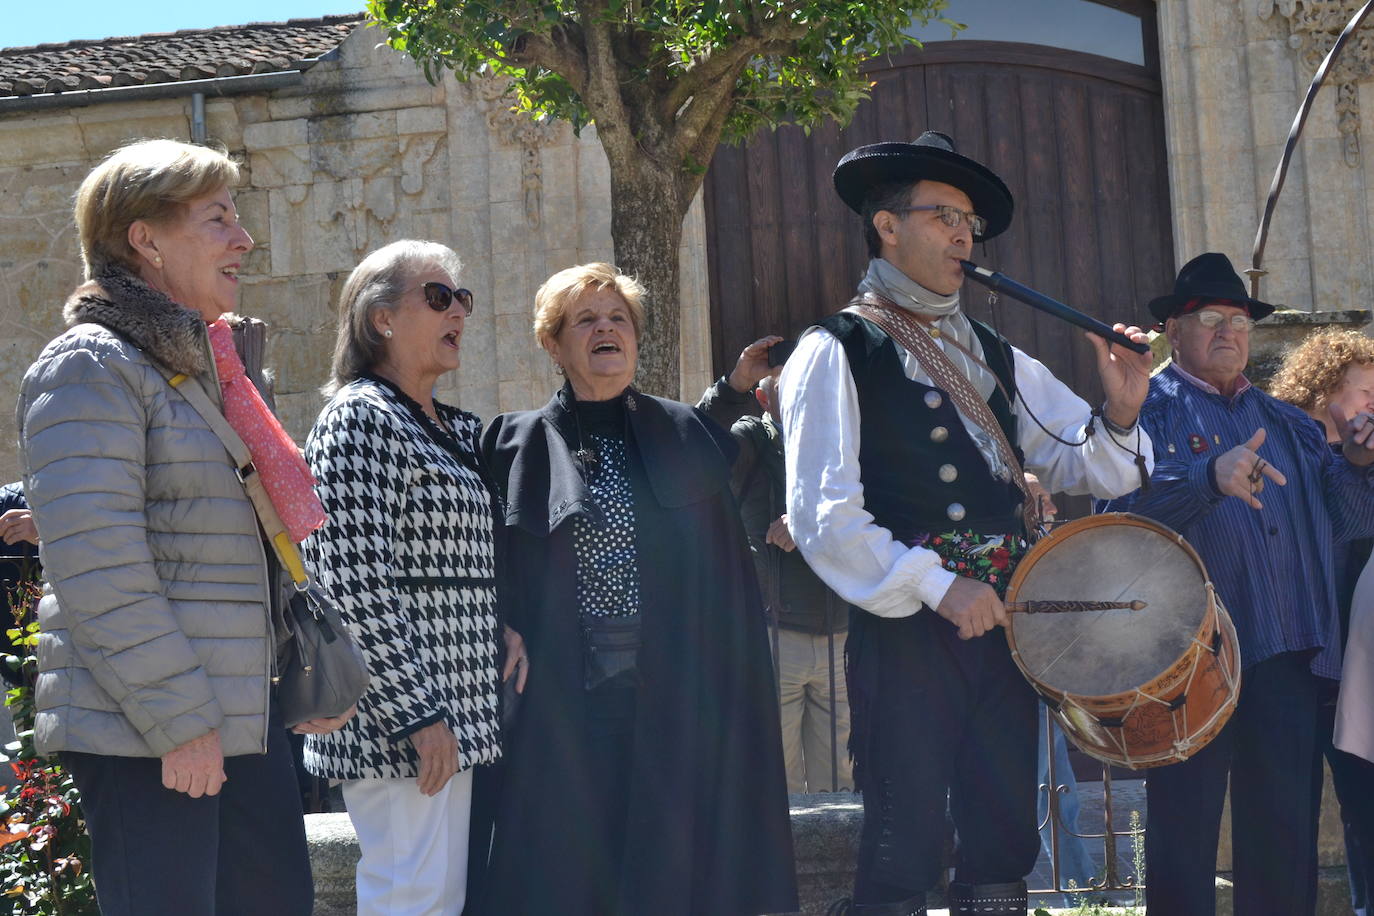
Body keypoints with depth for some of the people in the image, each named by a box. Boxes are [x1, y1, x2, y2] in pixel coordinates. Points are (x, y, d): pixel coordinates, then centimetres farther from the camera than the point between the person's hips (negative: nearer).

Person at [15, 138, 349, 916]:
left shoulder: (208, 364, 18)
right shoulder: (91, 366, -10)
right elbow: (98, 567, -20)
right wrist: (178, 718, -19)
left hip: (243, 718, 9)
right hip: (144, 735, -9)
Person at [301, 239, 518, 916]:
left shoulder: (457, 430, 17)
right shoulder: (358, 417, -10)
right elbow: (351, 584, -18)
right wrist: (416, 712, -20)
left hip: (455, 708, 9)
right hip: (397, 716, -9)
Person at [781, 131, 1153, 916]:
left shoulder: (996, 358, 15)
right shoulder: (838, 351, -3)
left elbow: (1081, 466, 13)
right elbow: (823, 517, -11)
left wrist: (1119, 416, -7)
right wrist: (936, 587, -17)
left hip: (1000, 624, 6)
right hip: (903, 631, -6)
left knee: (1004, 850, 9)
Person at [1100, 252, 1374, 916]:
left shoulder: (1287, 423, 22)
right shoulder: (1148, 411, 5)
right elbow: (1123, 510, -14)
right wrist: (1210, 479, -29)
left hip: (1290, 662, 5)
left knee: (1286, 845, 6)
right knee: (1184, 842, 0)